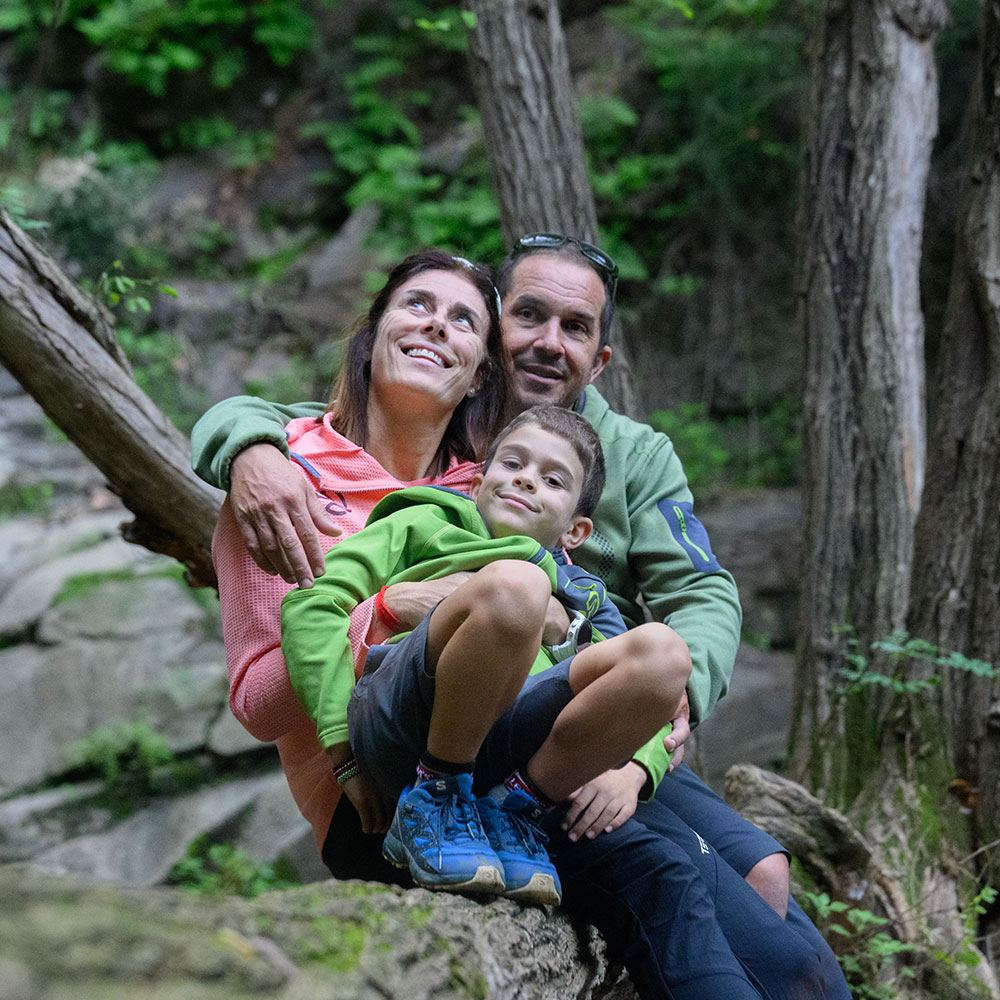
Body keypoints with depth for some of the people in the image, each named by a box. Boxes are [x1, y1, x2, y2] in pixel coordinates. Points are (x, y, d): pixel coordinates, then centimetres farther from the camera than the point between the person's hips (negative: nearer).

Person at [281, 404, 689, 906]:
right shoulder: (426, 523, 29)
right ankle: (433, 801, -14)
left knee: (661, 649, -17)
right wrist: (345, 752, 1)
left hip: (505, 742, 3)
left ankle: (511, 809, -8)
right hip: (397, 726, -3)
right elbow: (312, 603, 13)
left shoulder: (579, 596, 38)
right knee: (514, 582, -30)